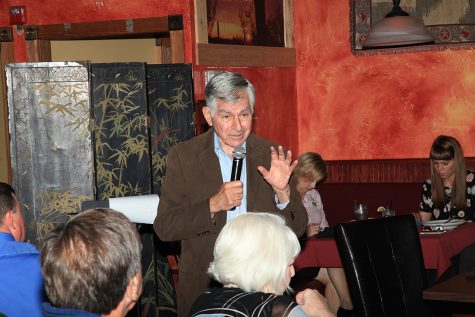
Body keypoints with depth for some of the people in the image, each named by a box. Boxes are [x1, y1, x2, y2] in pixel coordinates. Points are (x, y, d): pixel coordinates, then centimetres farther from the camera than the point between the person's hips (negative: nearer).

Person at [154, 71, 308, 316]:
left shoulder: (271, 156, -2)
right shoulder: (183, 156, -6)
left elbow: (297, 229, -1)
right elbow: (164, 228, -10)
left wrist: (282, 192, -20)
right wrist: (213, 205, -23)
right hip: (203, 287, -1)